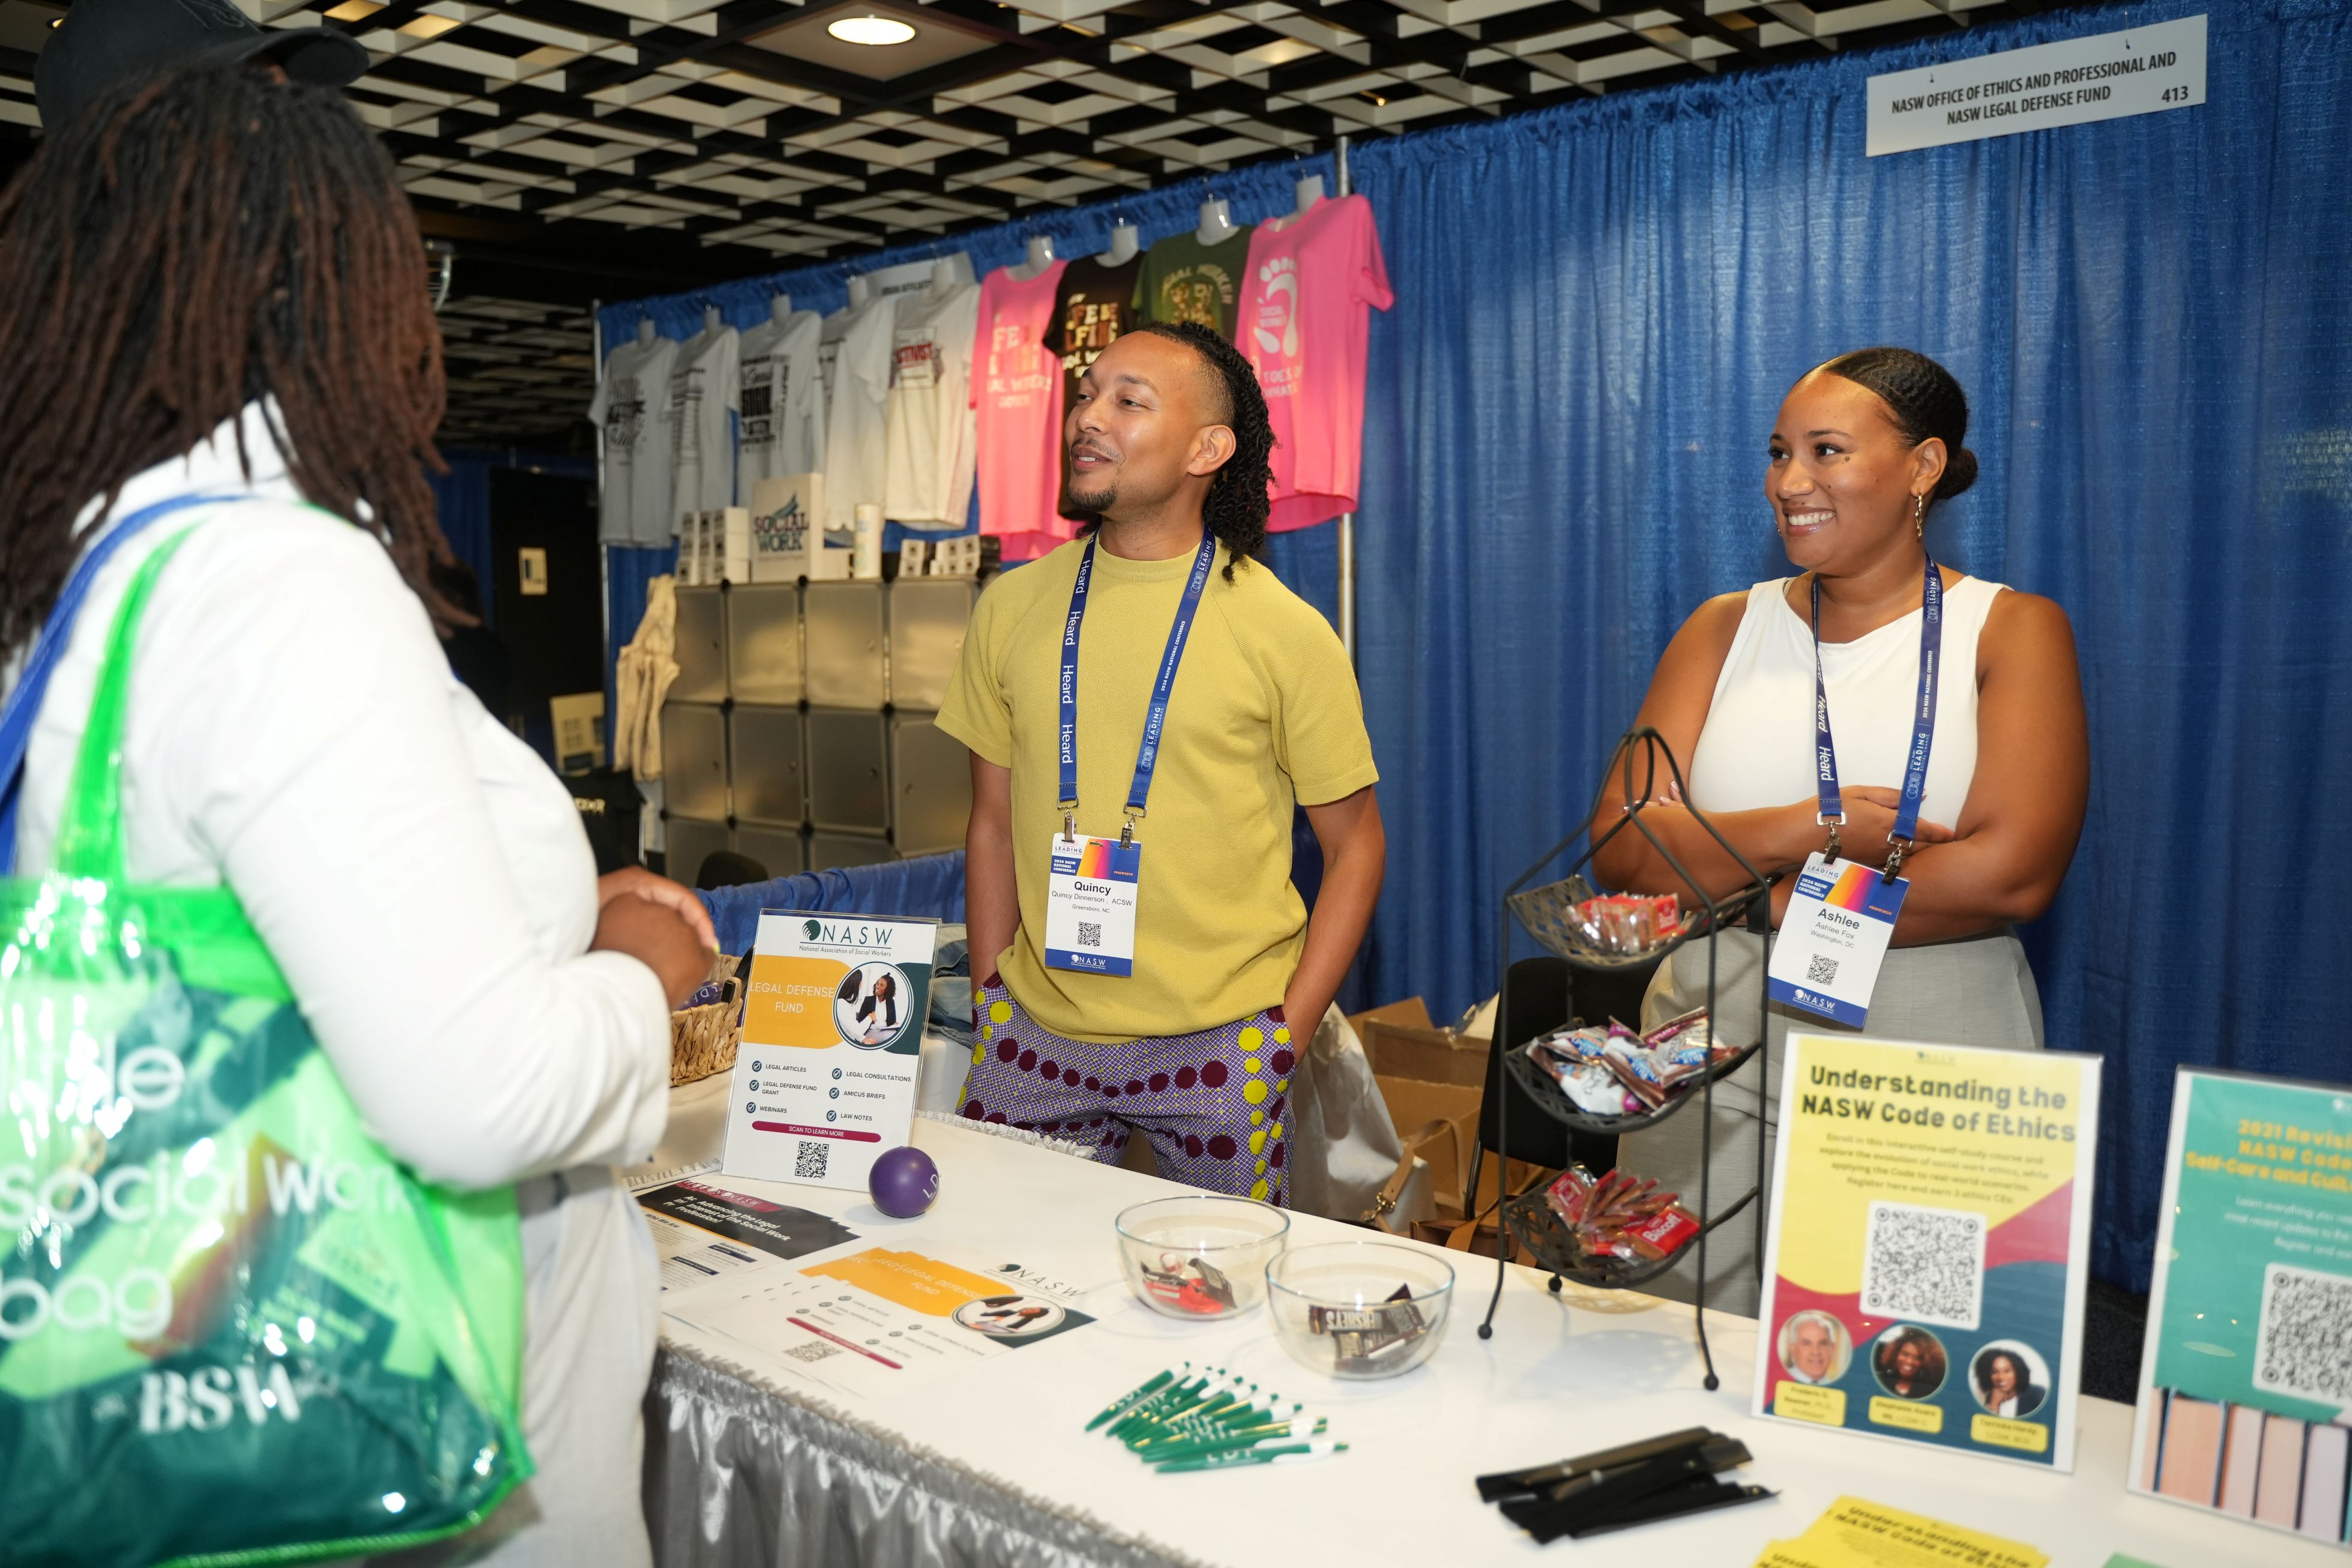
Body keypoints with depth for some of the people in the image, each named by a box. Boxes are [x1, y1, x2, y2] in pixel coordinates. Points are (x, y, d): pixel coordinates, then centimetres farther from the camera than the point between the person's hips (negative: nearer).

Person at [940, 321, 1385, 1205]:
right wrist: (992, 1001, 5)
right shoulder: (1011, 609, 5)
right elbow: (993, 825, 11)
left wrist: (1286, 1032, -7)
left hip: (1218, 1046, -2)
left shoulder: (1285, 632, -5)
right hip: (1034, 1033, 3)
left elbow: (1355, 845, 0)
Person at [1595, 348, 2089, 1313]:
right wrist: (1808, 830, -16)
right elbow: (1621, 846, -2)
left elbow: (2012, 873, -14)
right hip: (1713, 1053, 2)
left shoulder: (2011, 632, 0)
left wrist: (1754, 898, -11)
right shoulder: (1726, 630, 8)